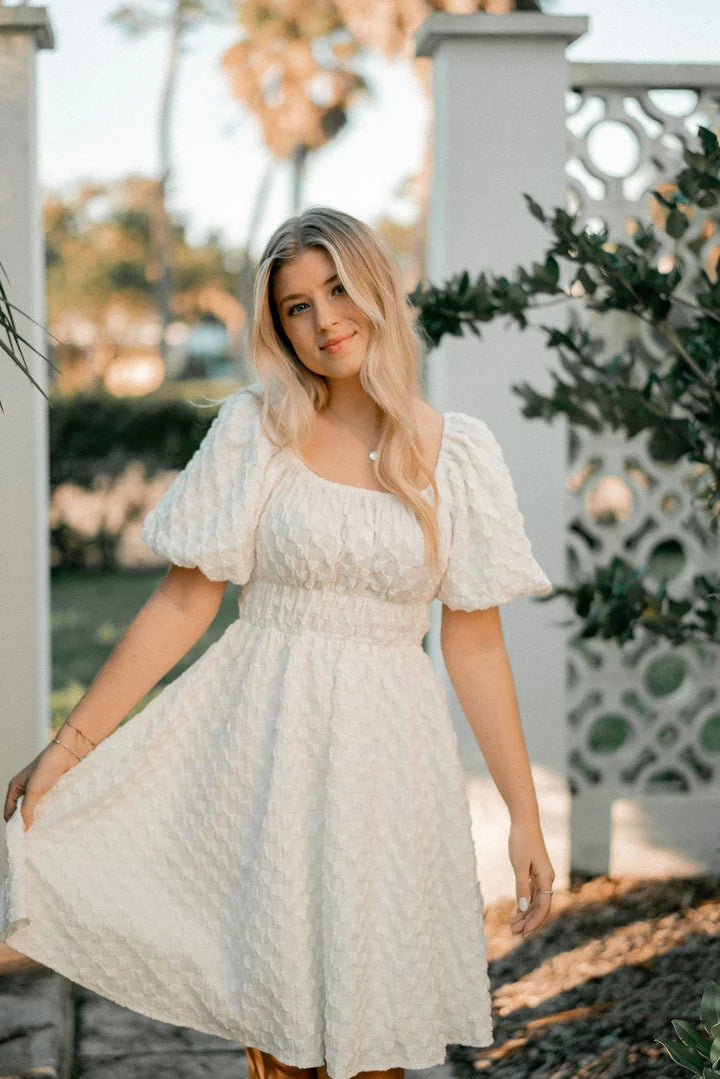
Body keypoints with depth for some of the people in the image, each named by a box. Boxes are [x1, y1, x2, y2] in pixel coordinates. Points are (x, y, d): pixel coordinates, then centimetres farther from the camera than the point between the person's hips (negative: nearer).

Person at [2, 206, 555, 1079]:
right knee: (275, 1009, 6)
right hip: (266, 740, 0)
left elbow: (474, 643, 3)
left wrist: (524, 814, 2)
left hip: (385, 747, 1)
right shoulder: (257, 431, -1)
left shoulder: (455, 454, 2)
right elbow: (182, 604, -1)